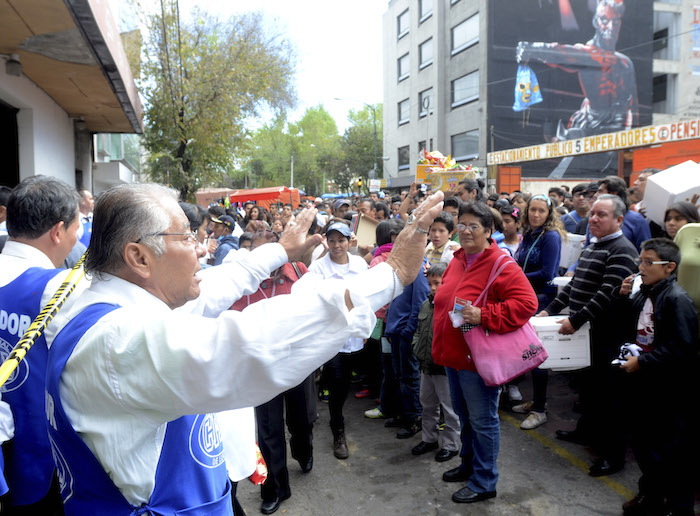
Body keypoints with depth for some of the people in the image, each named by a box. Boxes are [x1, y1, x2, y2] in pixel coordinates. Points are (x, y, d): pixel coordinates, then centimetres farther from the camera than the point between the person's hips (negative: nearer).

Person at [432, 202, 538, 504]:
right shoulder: (457, 261, 9)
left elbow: (526, 303, -22)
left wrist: (484, 315, -29)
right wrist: (441, 346, 14)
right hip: (454, 355, 8)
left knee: (482, 420, 5)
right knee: (464, 415, 22)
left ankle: (484, 482, 21)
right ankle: (469, 465, 42)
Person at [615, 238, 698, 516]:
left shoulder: (677, 299, -18)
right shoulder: (643, 294, 6)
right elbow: (627, 325, 18)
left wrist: (642, 362, -21)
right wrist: (624, 298, 2)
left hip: (668, 391, -8)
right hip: (642, 384, 8)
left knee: (671, 451, 4)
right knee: (643, 444, 20)